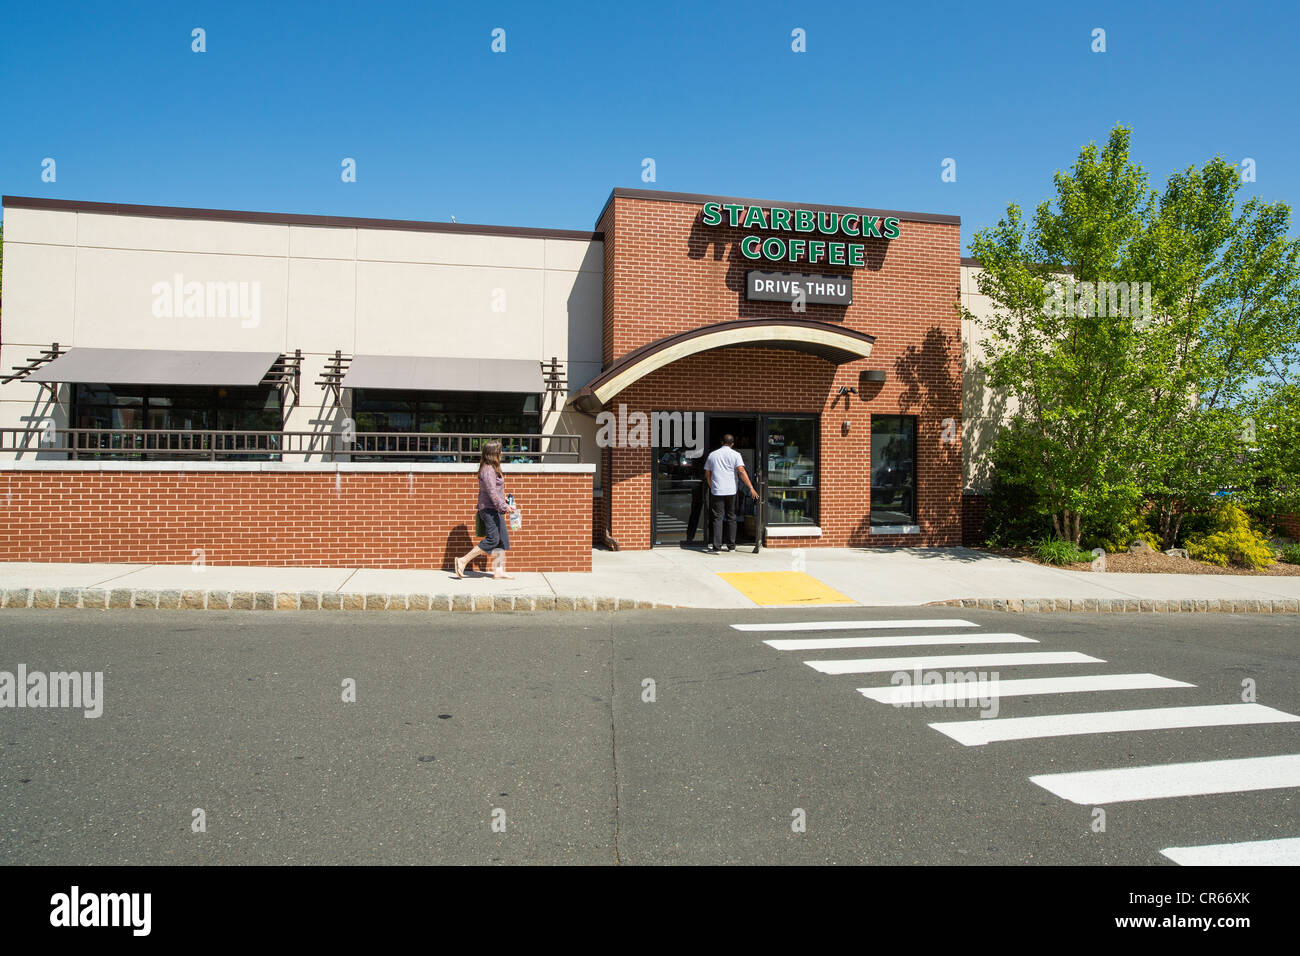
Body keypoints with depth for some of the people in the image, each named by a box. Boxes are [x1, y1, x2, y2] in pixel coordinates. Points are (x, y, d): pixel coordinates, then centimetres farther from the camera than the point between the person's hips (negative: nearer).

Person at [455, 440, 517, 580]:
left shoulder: (492, 468, 16)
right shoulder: (488, 470, -16)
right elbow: (492, 492, -23)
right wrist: (504, 506, -27)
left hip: (495, 509, 11)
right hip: (489, 509, -11)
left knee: (503, 538, 6)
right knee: (492, 539, -11)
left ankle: (498, 571, 7)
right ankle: (463, 561, -4)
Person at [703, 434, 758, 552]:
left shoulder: (712, 455, 9)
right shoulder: (735, 454, 0)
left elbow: (707, 474, 13)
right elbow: (741, 472, -11)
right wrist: (751, 488, -12)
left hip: (717, 491, 0)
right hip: (731, 491, 0)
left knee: (718, 518, -2)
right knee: (731, 518, 11)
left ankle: (717, 547, -10)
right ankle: (731, 546, 16)